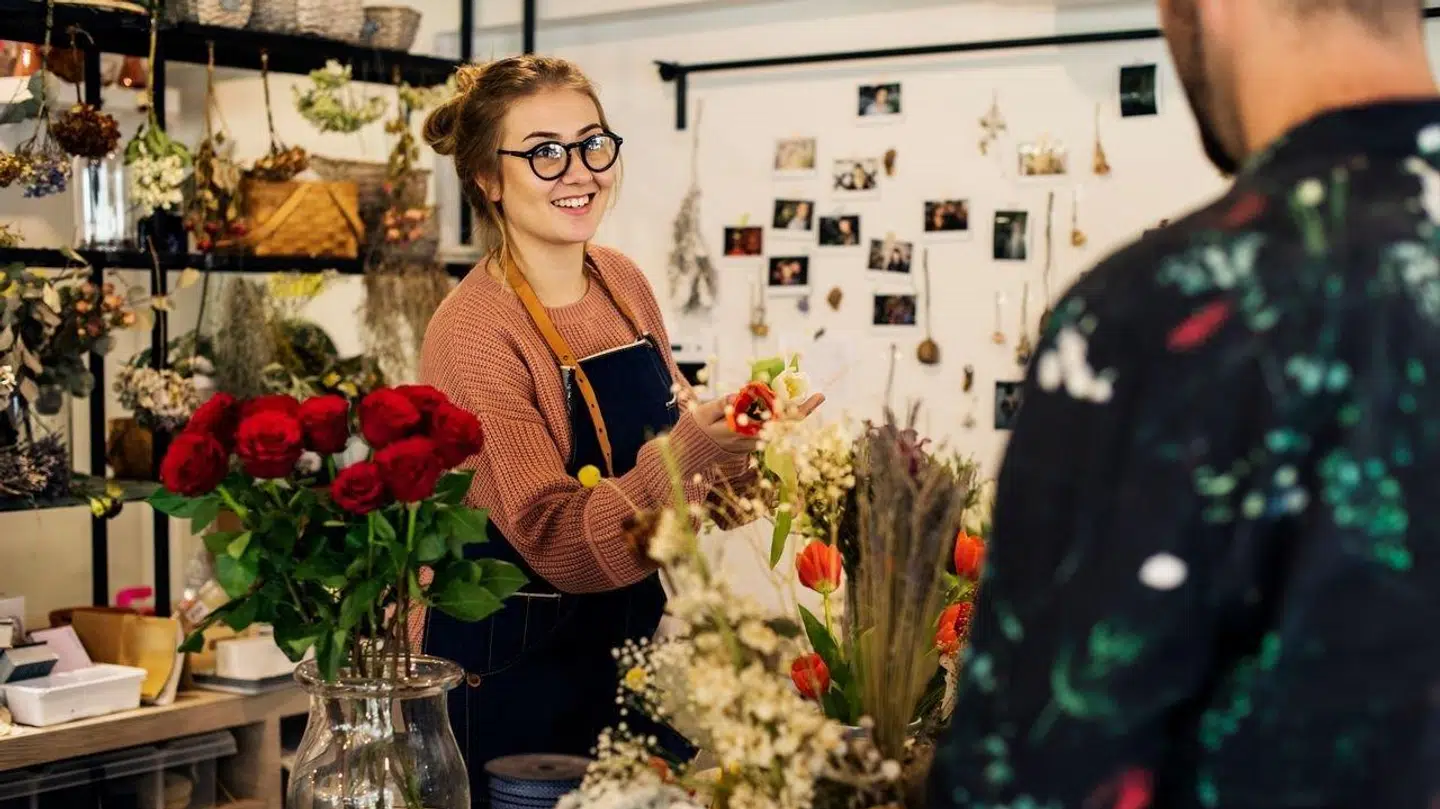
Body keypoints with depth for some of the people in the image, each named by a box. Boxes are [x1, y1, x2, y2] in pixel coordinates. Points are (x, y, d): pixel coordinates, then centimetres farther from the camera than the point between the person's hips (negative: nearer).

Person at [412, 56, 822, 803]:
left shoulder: (623, 281, 0)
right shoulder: (473, 331, -20)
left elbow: (669, 430, 10)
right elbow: (556, 540, -27)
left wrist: (735, 442, -11)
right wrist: (681, 458, -41)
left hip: (630, 636, 7)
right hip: (509, 666, -7)